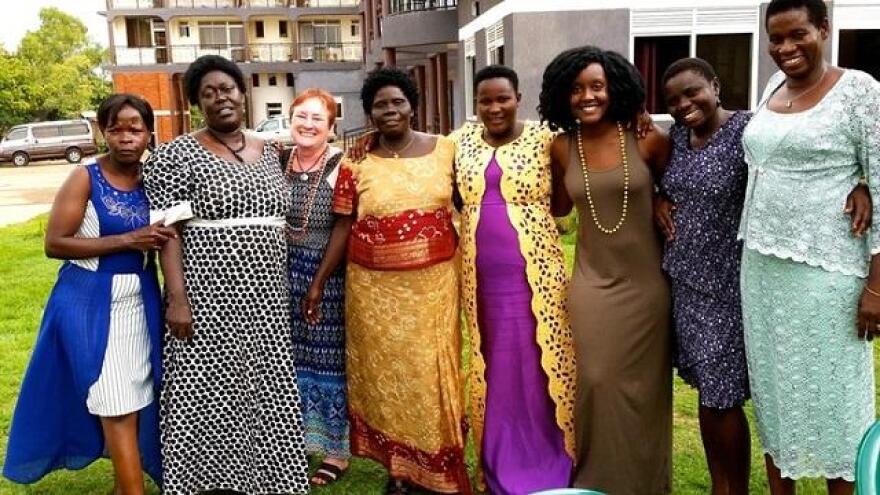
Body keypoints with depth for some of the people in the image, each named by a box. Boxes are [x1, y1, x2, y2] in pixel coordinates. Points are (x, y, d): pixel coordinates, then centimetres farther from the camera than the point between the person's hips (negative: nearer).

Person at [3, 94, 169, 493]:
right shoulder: (85, 179, -11)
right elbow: (54, 244, -16)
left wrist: (157, 240, -4)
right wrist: (126, 240, -21)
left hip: (140, 300, 5)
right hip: (92, 302, -5)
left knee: (136, 400, 14)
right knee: (118, 406, -2)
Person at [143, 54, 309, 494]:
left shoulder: (267, 153, 12)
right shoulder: (178, 155, -5)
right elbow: (168, 231, -9)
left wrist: (285, 288, 15)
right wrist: (177, 298, -16)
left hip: (265, 298, 5)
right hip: (209, 297, -5)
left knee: (267, 391, 11)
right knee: (210, 392, 1)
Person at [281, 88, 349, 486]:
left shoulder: (342, 166, -11)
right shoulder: (278, 161, 5)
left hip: (330, 274, -5)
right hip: (287, 272, 5)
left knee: (329, 355, 3)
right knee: (292, 354, 14)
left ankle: (336, 448, 19)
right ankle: (298, 437, 33)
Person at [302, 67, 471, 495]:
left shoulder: (444, 150, 1)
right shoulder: (356, 164, -1)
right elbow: (343, 227, 2)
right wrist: (318, 283, 1)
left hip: (434, 284, 0)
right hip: (375, 289, 0)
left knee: (432, 373, 7)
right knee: (385, 375, 8)